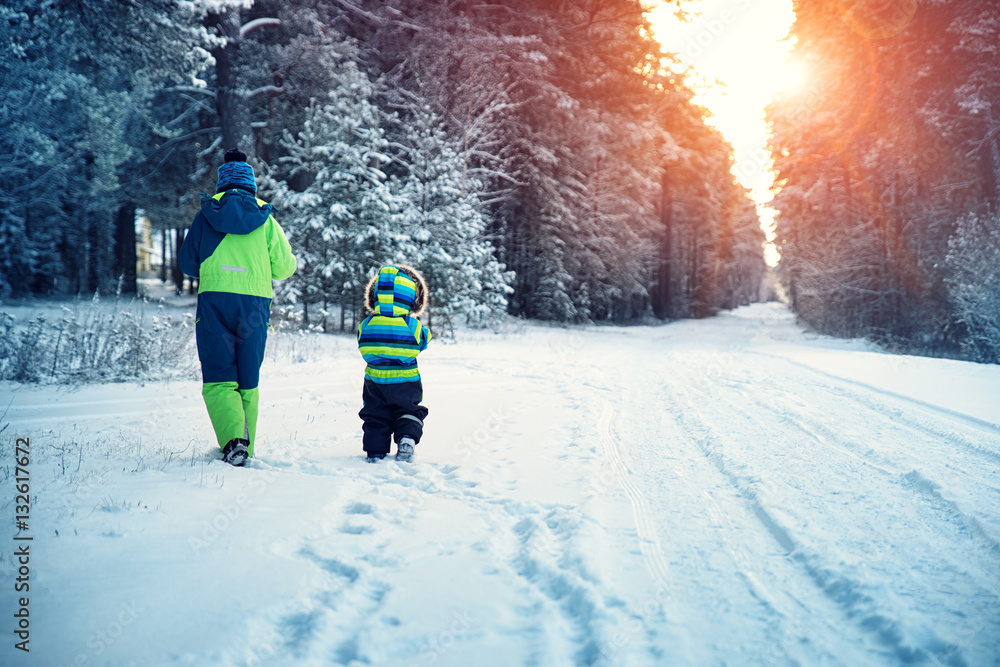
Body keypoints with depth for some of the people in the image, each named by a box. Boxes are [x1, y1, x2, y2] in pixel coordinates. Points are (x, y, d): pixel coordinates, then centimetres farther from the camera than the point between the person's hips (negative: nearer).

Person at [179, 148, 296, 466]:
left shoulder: (207, 214, 7)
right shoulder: (265, 218, 8)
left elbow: (187, 262, 12)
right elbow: (284, 267, 6)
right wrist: (276, 264, 29)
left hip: (214, 300, -1)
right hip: (255, 303, 2)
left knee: (218, 378, -2)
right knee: (248, 380, 11)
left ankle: (233, 438, -24)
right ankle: (245, 448, 13)